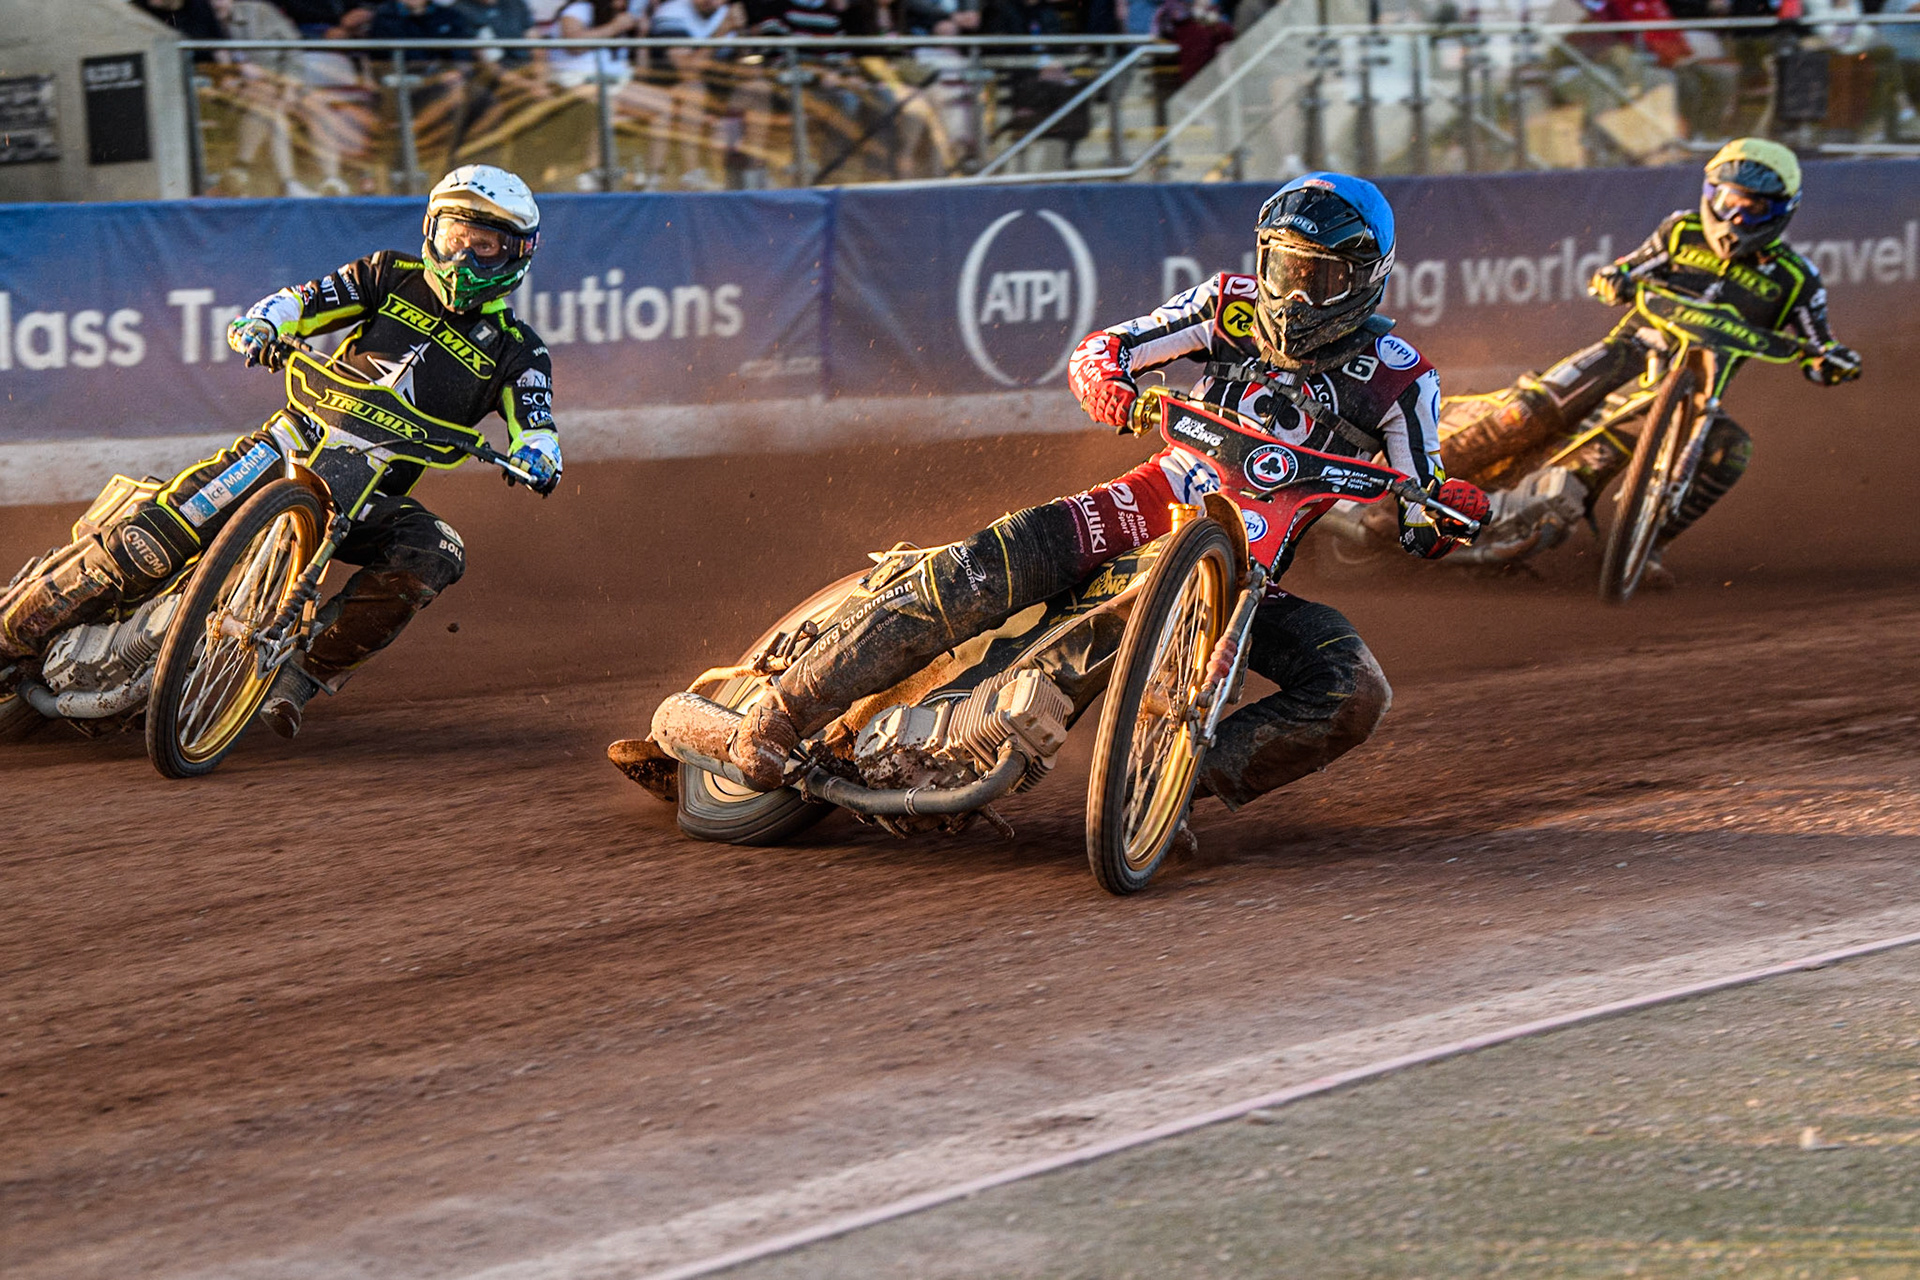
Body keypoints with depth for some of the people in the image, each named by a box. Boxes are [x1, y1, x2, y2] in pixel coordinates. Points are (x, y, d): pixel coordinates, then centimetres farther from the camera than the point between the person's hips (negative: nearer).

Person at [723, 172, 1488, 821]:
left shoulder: (1399, 380, -2)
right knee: (980, 572, -25)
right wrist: (1109, 385, -26)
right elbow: (1096, 350, -1)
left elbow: (1420, 529, 0)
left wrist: (1449, 510, -25)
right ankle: (785, 709, -17)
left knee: (1355, 697, -25)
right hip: (1158, 503, -1)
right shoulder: (1234, 307, 0)